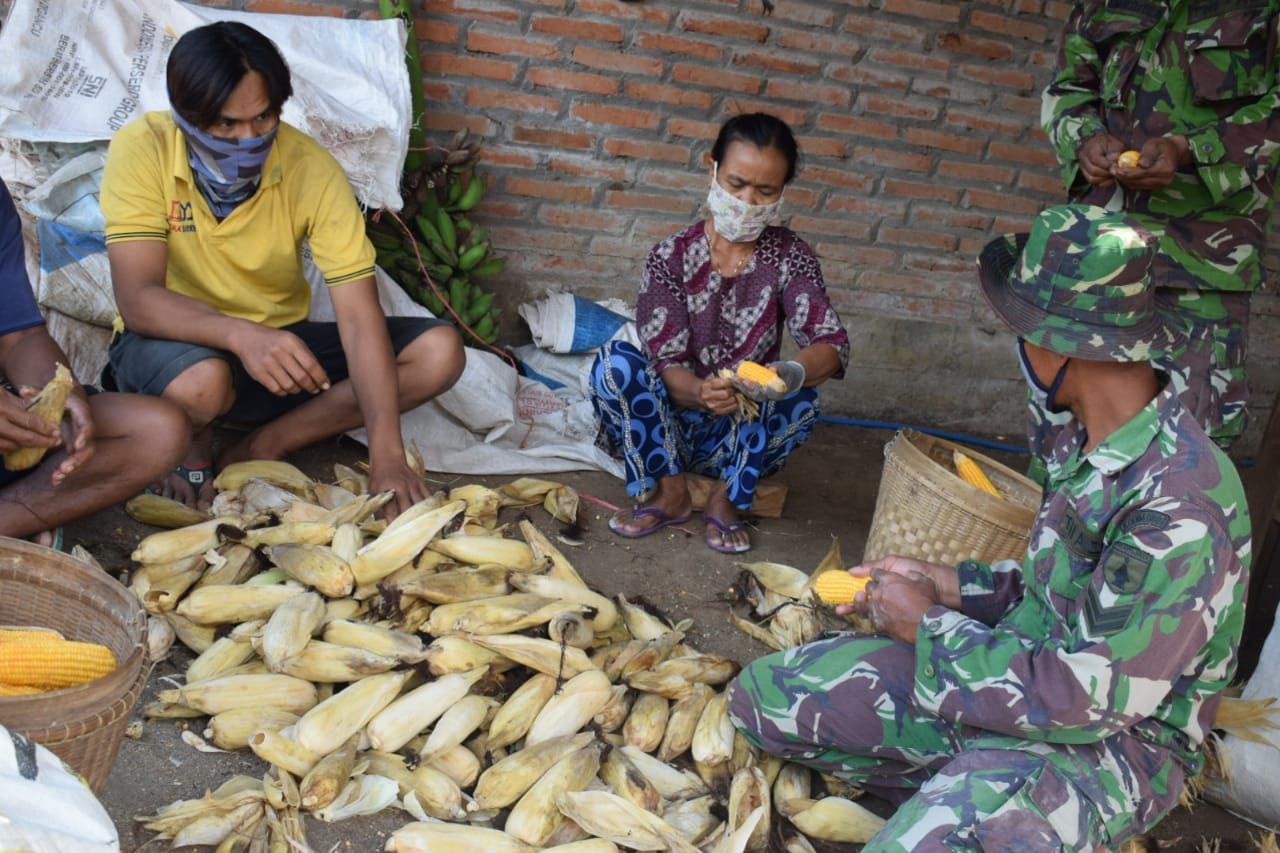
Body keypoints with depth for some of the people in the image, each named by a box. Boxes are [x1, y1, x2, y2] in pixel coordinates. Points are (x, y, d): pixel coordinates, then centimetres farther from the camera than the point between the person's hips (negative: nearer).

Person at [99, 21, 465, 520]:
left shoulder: (313, 169, -17)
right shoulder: (143, 150, -20)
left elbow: (359, 317, -22)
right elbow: (137, 299, -27)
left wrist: (386, 451, -33)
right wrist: (241, 335, -47)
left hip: (279, 342, 3)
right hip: (179, 342, -2)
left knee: (440, 352, -16)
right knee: (200, 382, -40)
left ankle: (260, 448, -10)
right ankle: (190, 449, -2)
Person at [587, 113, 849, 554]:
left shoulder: (789, 256, -6)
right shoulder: (671, 256, -8)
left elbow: (832, 344, -20)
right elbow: (666, 364, -16)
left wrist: (790, 374, -44)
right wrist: (701, 392, -41)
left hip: (742, 434, 0)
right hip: (672, 425, 0)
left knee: (801, 398, -29)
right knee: (614, 361, -26)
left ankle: (727, 497, -8)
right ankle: (671, 491, -11)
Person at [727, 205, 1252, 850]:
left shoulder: (1177, 509, -29)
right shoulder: (1085, 439, 0)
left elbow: (1085, 701, -27)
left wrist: (927, 625, -16)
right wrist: (944, 584, 5)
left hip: (1107, 741, -8)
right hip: (1024, 670, 8)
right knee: (760, 694, 2)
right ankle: (954, 797, 4)